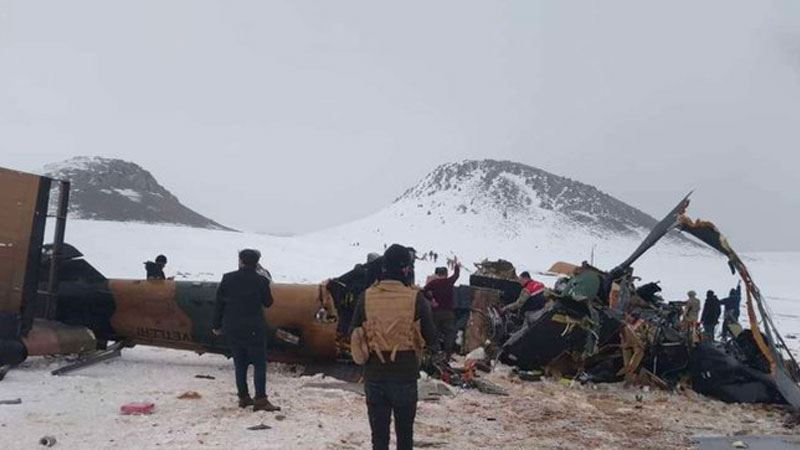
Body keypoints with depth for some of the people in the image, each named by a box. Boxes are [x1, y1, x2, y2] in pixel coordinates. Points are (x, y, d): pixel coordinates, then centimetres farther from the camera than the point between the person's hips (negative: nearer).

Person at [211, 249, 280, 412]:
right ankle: (260, 400, -7)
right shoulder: (261, 281, -9)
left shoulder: (228, 279, -1)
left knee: (240, 364, 15)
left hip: (231, 329, 4)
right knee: (259, 364, 0)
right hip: (253, 329, -4)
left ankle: (243, 397, 20)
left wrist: (216, 325, 13)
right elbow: (268, 303, 4)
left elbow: (219, 304, 4)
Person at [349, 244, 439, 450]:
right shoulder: (416, 298, -11)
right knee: (404, 431, 14)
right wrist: (435, 346, 17)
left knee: (379, 431, 14)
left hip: (374, 375, 2)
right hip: (405, 375, -2)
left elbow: (355, 335, 3)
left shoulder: (366, 297, -5)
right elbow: (431, 338, -4)